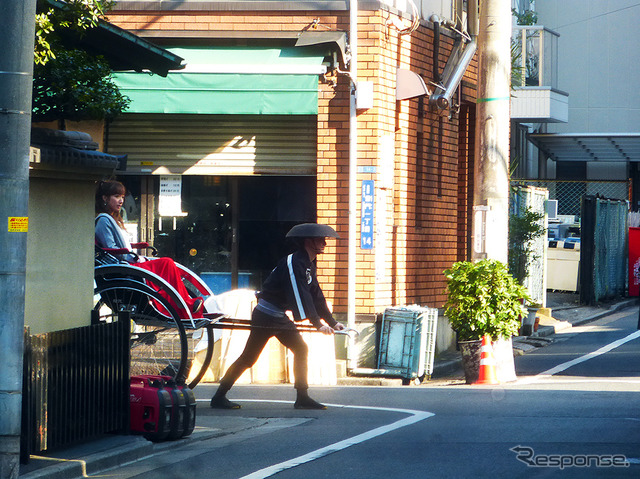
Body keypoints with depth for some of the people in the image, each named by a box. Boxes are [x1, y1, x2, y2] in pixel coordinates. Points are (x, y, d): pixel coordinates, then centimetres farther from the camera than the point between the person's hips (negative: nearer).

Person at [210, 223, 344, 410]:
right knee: (249, 357, -5)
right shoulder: (294, 263, -21)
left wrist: (332, 322, 7)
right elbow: (301, 296, -29)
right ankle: (219, 397, 3)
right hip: (265, 316, -10)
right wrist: (318, 324, -33)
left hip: (280, 317, 10)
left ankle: (302, 398, 6)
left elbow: (316, 296, 14)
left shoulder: (309, 265, 10)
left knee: (301, 349, 4)